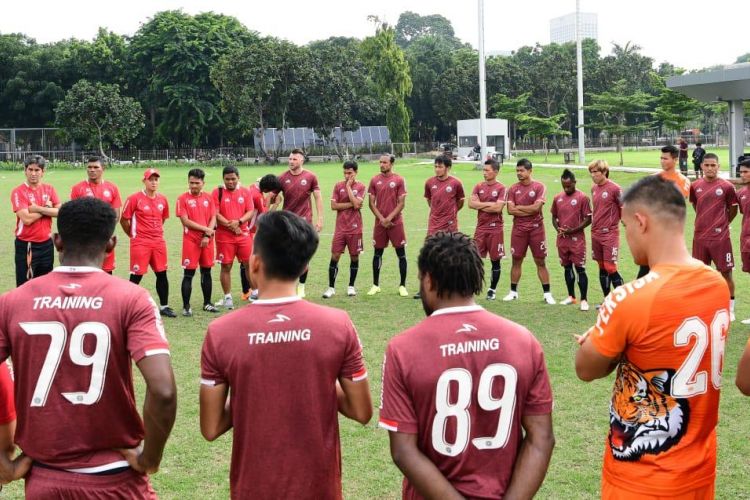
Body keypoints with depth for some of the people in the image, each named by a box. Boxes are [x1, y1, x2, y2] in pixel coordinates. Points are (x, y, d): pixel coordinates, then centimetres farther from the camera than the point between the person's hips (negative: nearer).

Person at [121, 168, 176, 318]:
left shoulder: (162, 199, 7)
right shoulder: (134, 198, -9)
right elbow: (124, 220, -3)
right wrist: (133, 235, 6)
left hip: (159, 242, 5)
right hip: (140, 243, -5)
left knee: (162, 274, 9)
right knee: (136, 276, -1)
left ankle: (164, 306, 20)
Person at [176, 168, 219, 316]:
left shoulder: (208, 198, 8)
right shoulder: (183, 198, -4)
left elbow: (213, 218, 5)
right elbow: (185, 221, -10)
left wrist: (207, 235, -9)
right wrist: (206, 229, -11)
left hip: (207, 241, 4)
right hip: (191, 241, -4)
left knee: (206, 272, 11)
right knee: (188, 274, -3)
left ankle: (207, 303, 21)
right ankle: (186, 306, 2)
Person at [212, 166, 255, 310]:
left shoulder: (245, 192, 7)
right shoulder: (217, 192, -1)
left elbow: (251, 212, 1)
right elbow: (215, 214, -8)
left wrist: (239, 221, -16)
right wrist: (230, 225, -15)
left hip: (244, 233, 2)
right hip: (224, 235, -2)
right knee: (226, 266, 3)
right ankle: (227, 297, 13)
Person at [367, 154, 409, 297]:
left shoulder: (399, 180, -2)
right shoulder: (375, 180, 6)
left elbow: (401, 203, -5)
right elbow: (371, 202, 4)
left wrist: (389, 218, -12)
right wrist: (382, 218, -6)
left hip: (396, 222, -2)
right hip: (380, 223, 3)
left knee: (401, 253, 0)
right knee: (377, 253, 7)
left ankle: (402, 285, 7)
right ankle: (375, 285, 17)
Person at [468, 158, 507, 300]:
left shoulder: (501, 188, -5)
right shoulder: (479, 187, 9)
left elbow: (498, 208, -16)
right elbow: (471, 204, -3)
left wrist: (480, 205, -7)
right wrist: (489, 204, -10)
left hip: (495, 228, -3)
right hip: (481, 228, 4)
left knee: (495, 260, 4)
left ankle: (492, 290, 15)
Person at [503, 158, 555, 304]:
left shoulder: (539, 187, -3)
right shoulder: (513, 189, 5)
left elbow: (536, 207, -15)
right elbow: (510, 210, -6)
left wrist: (518, 207, -6)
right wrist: (530, 210, -11)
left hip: (536, 228, -2)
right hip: (519, 229, 2)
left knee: (540, 262, 2)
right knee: (516, 260, 7)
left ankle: (547, 294, 6)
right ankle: (513, 292, 16)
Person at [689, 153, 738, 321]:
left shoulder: (726, 186, -6)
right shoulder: (695, 186, 3)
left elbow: (733, 210, 4)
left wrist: (721, 223, 9)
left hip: (720, 237, -3)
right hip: (700, 236, 3)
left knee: (726, 272, 1)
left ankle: (730, 309, 13)